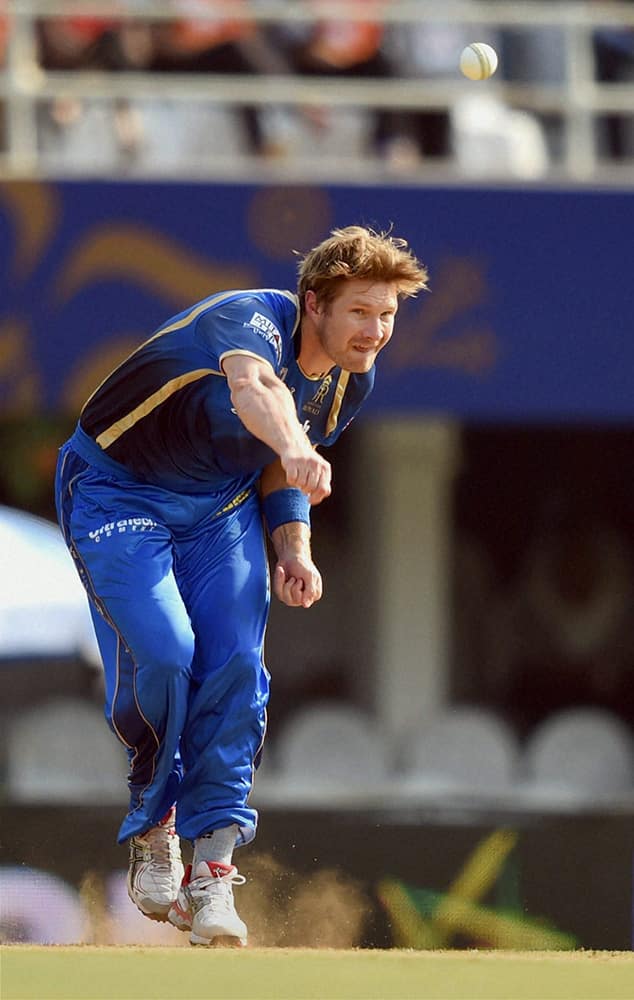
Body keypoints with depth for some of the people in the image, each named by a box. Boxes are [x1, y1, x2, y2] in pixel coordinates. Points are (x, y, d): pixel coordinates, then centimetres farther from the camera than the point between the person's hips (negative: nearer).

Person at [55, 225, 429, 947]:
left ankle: (212, 873, -8)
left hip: (219, 507, 6)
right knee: (161, 652, -22)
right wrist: (294, 449, -76)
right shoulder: (251, 320, -30)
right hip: (116, 491, -6)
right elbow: (255, 386, -55)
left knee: (235, 665, -11)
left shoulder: (351, 381, -5)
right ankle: (153, 834, 2)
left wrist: (293, 550, -7)